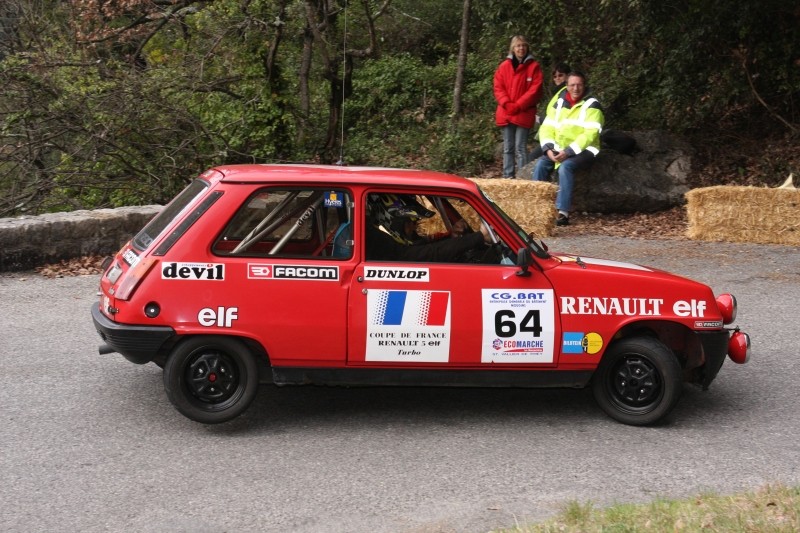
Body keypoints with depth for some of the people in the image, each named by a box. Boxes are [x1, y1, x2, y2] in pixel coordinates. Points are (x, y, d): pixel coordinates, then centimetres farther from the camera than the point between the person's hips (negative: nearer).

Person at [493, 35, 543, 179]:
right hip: (505, 113, 3)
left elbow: (535, 90, -4)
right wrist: (507, 104, -10)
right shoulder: (504, 66, 11)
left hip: (524, 114, -3)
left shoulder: (534, 66, 2)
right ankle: (507, 177, 10)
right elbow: (498, 88, 7)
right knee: (507, 148, 6)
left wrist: (518, 105, -12)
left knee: (521, 148, -6)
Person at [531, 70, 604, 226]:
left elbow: (590, 134, -17)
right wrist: (548, 149, -14)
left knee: (565, 166, -33)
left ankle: (563, 212, -35)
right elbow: (547, 128, 5)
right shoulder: (557, 102, 9)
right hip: (560, 149, 5)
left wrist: (568, 152, -25)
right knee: (541, 164, -21)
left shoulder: (592, 105, -7)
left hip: (584, 150, -5)